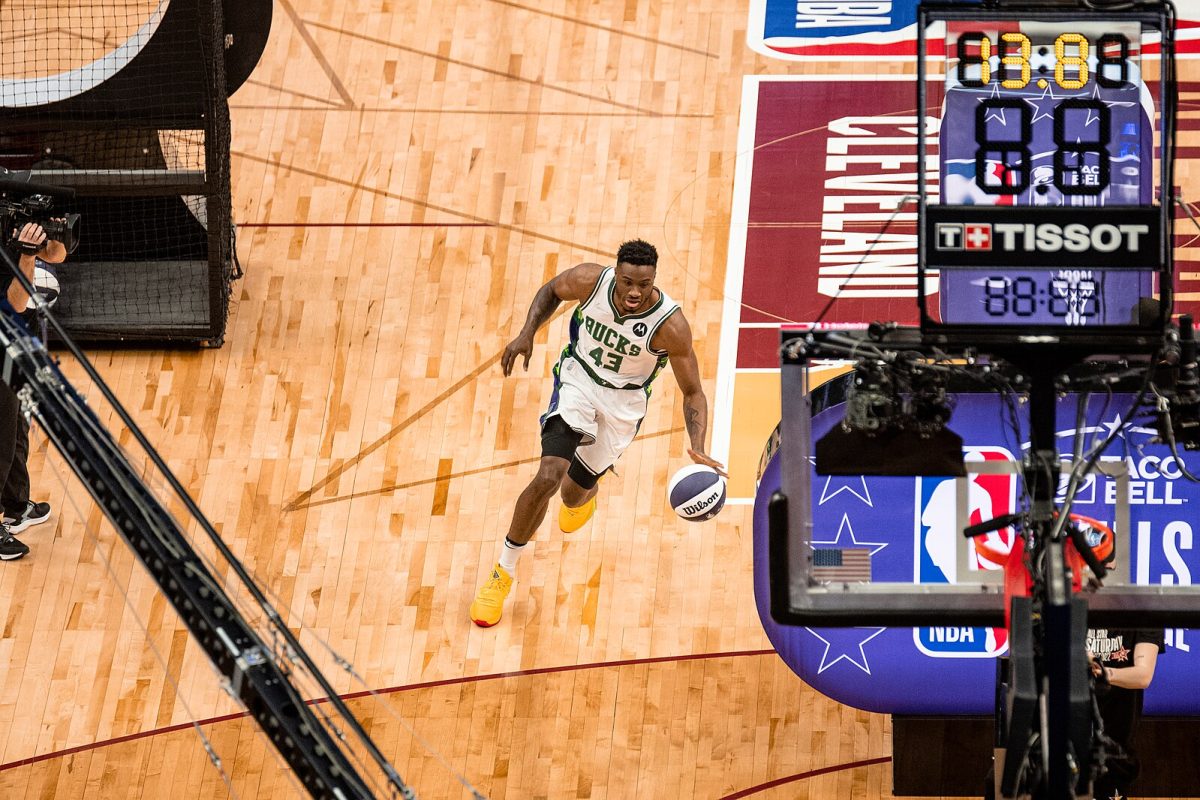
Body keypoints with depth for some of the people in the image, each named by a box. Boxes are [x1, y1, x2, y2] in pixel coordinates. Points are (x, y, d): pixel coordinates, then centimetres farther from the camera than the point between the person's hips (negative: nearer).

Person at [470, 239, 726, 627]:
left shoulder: (670, 325, -30)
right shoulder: (591, 280, -25)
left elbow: (693, 393, -20)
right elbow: (551, 291, 0)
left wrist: (698, 450, -34)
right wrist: (526, 334, -14)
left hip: (624, 401, 0)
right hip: (578, 377, 0)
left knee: (573, 493, 14)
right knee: (548, 477, -20)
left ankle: (584, 496, 57)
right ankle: (502, 573, -1)